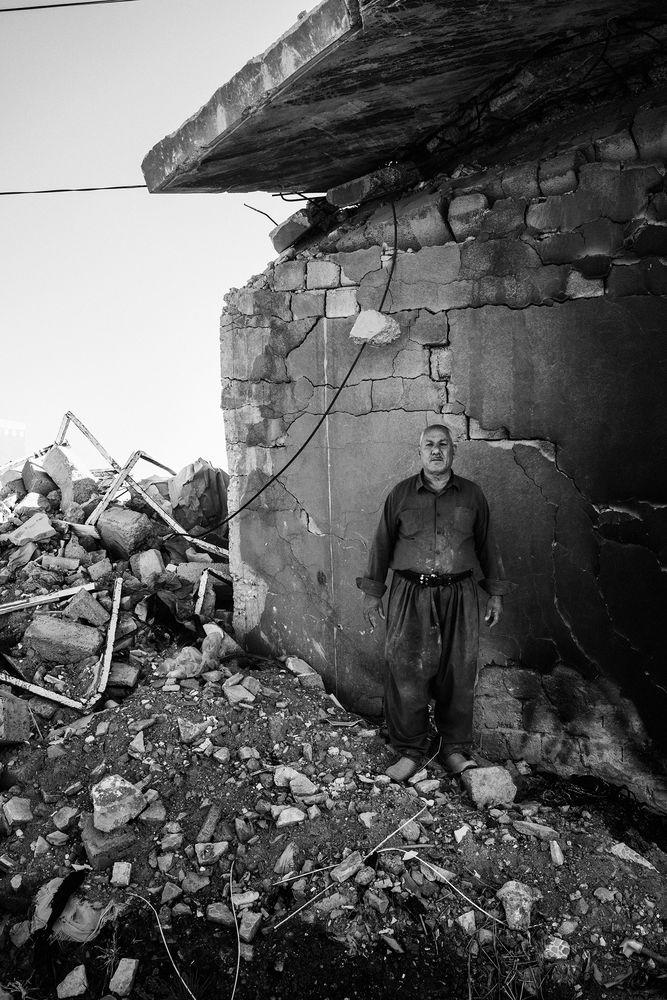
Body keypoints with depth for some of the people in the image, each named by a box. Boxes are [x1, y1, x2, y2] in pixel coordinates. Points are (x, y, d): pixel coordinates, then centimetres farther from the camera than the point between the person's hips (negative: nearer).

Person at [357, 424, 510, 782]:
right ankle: (410, 751, 14)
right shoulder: (401, 494, 5)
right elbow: (382, 544, 9)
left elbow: (486, 545, 14)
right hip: (411, 595, -1)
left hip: (459, 596, 1)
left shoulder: (471, 494, 9)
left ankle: (454, 749, 22)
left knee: (458, 675, 5)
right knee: (406, 672, -1)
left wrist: (495, 593, 13)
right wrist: (371, 592, 8)